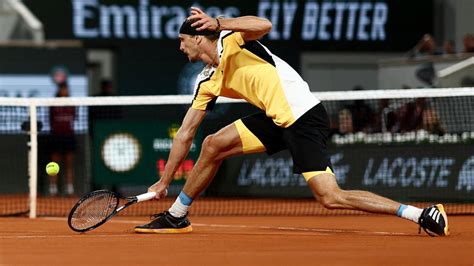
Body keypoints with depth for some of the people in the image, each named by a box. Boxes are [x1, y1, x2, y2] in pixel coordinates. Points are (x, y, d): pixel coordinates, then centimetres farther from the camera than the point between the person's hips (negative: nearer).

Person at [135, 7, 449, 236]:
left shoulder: (229, 41, -6)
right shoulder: (208, 82, 15)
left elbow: (264, 25, -28)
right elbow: (185, 134, 19)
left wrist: (217, 22, -30)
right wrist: (164, 181, 19)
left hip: (305, 117, -8)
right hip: (277, 120, 8)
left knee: (331, 198, -17)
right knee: (213, 145, 4)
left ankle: (422, 215, -15)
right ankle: (176, 217, 19)